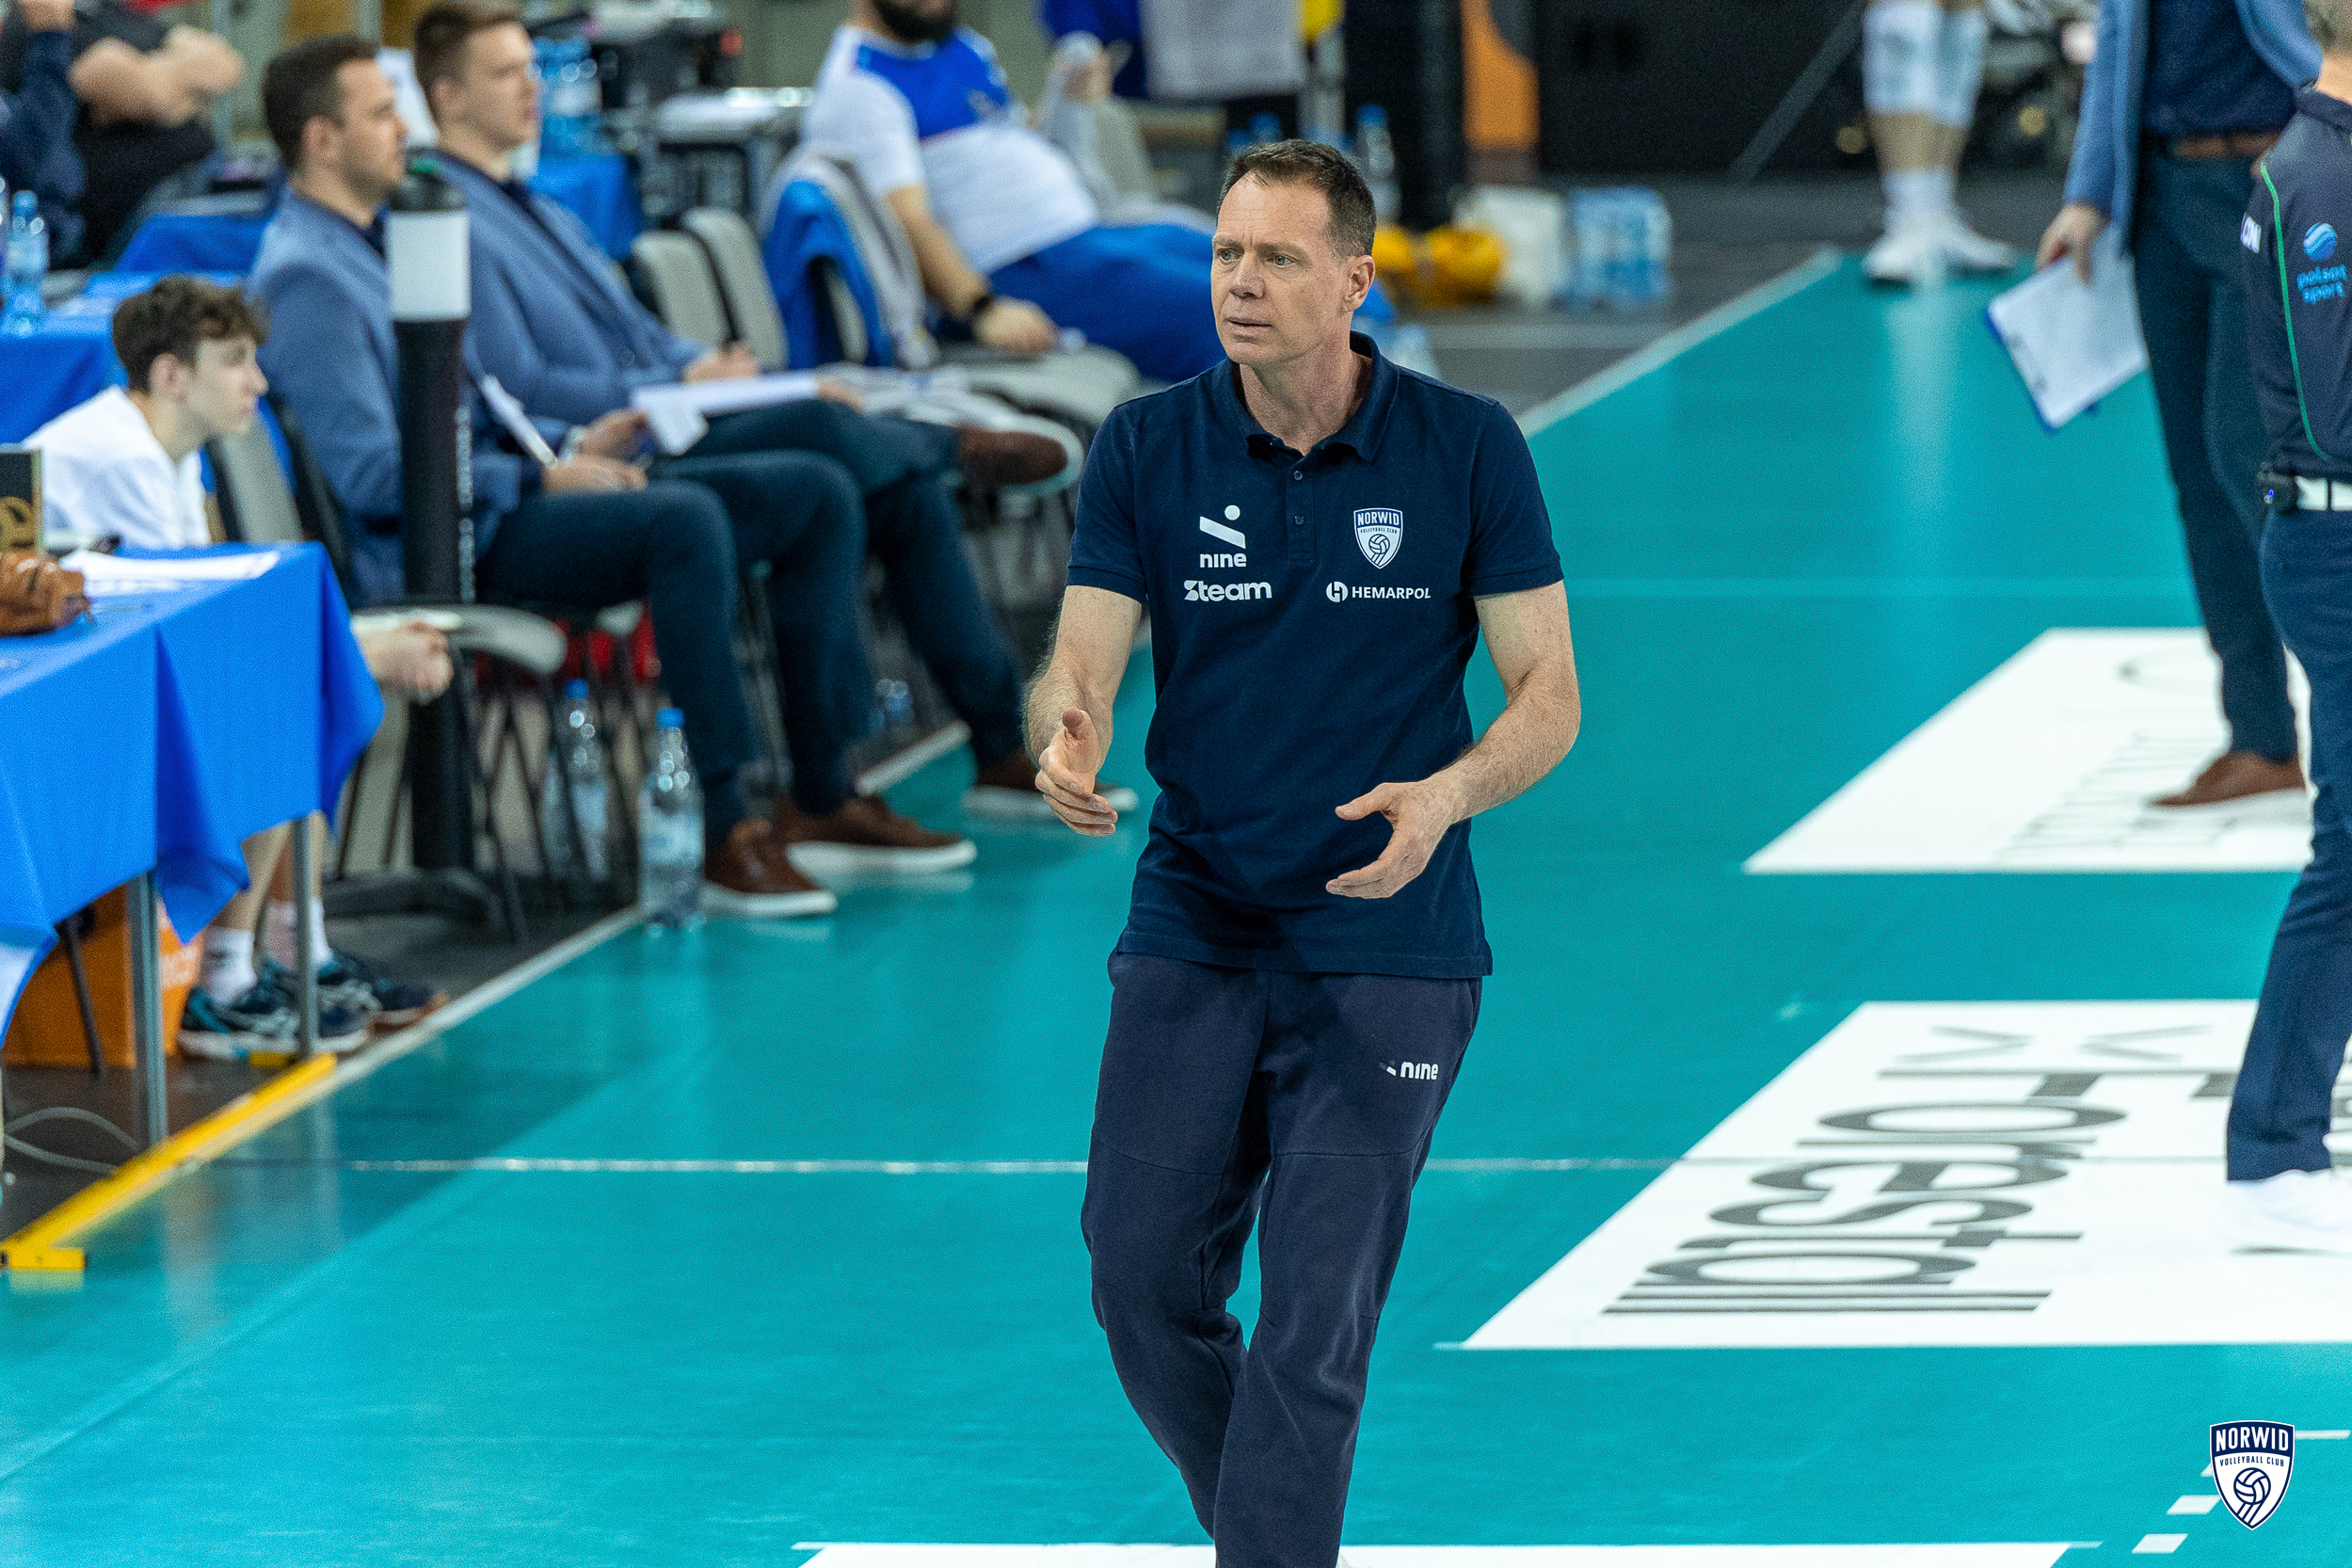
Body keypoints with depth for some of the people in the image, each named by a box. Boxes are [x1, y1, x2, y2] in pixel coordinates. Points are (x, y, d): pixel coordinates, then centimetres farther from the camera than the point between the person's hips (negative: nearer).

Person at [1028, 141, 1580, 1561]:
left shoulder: (1468, 448, -4)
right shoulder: (1147, 448, 0)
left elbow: (1549, 693, -3)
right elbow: (1084, 662, -2)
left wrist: (1442, 798, -23)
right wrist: (1069, 742, -27)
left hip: (1386, 955, -2)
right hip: (1190, 936, 3)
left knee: (1315, 1328, -8)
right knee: (1144, 1282, 0)